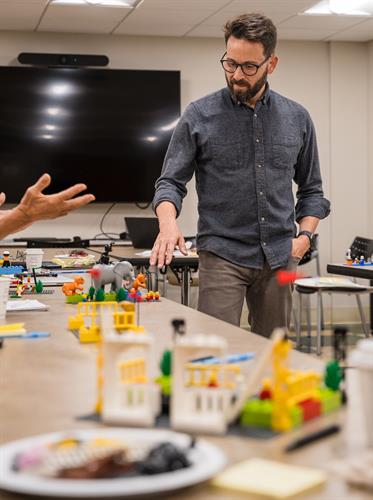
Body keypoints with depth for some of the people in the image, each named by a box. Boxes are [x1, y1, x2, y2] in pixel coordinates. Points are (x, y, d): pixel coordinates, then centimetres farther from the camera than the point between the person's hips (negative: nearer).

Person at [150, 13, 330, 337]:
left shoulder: (297, 119, 8)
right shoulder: (199, 116, -1)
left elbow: (311, 189, 16)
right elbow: (171, 182, -3)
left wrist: (305, 236, 1)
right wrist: (168, 222, -23)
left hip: (279, 258, 3)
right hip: (222, 255, -3)